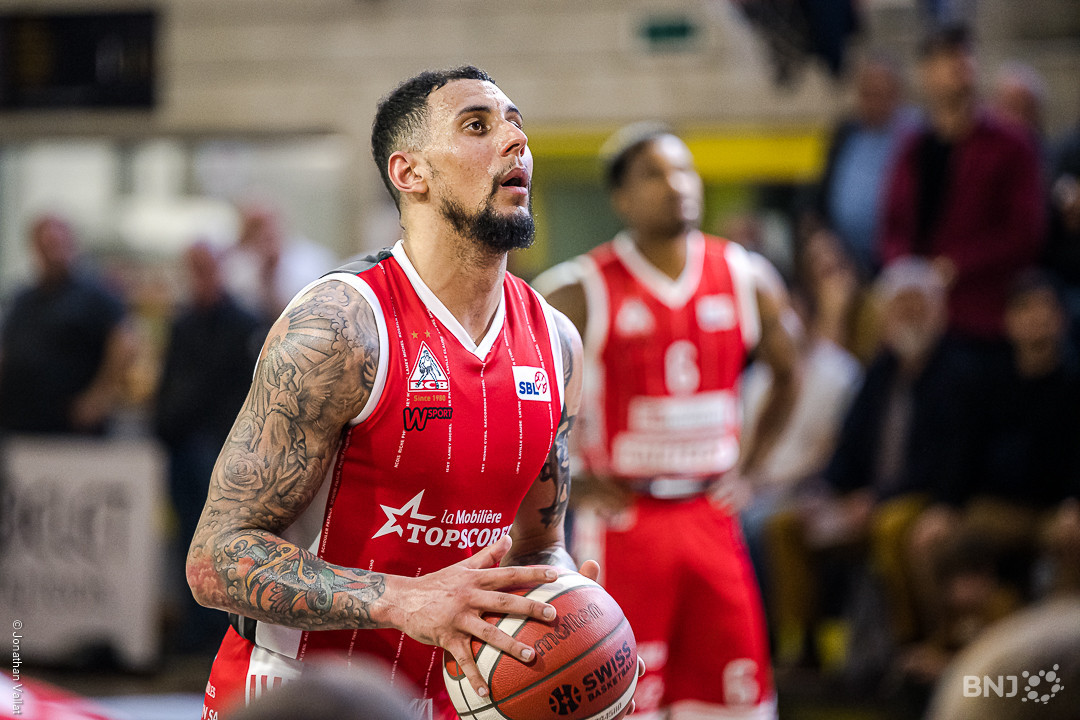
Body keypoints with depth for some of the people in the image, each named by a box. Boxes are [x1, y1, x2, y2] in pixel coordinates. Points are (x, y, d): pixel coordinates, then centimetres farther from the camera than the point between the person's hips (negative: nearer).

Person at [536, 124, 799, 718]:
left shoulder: (746, 278, 4)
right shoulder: (582, 290, -9)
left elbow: (787, 376, 19)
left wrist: (744, 468, 11)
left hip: (711, 518, 4)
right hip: (623, 523, -4)